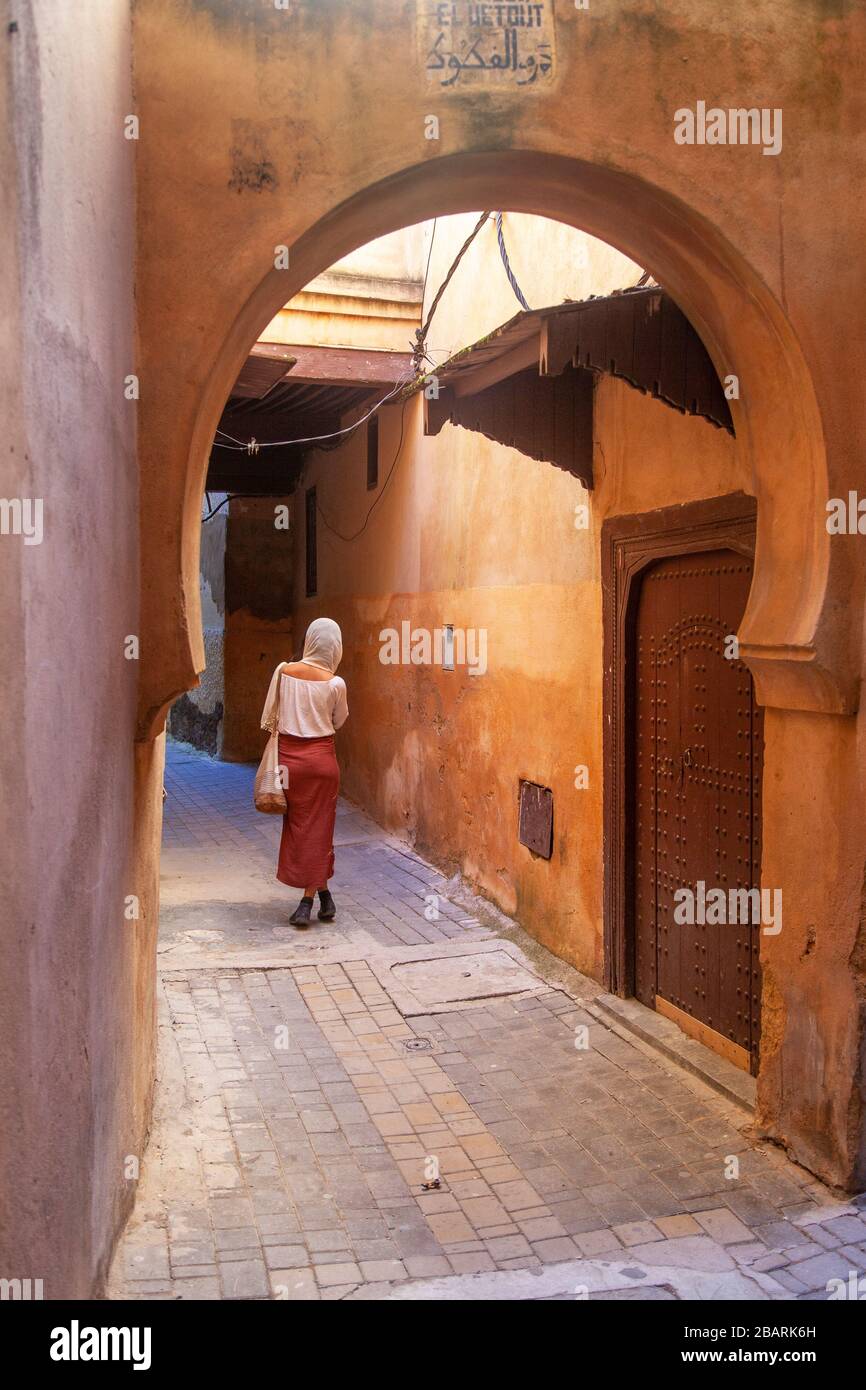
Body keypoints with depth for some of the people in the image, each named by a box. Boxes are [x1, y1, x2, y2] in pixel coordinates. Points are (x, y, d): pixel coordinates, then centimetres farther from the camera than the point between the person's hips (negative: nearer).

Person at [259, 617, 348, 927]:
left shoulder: (284, 671, -6)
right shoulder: (335, 683, -11)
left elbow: (270, 715, 4)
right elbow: (339, 722, 5)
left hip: (289, 755, 2)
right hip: (321, 756, -2)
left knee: (297, 824, 12)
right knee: (319, 826, 9)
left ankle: (322, 895, 16)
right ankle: (309, 900, 12)